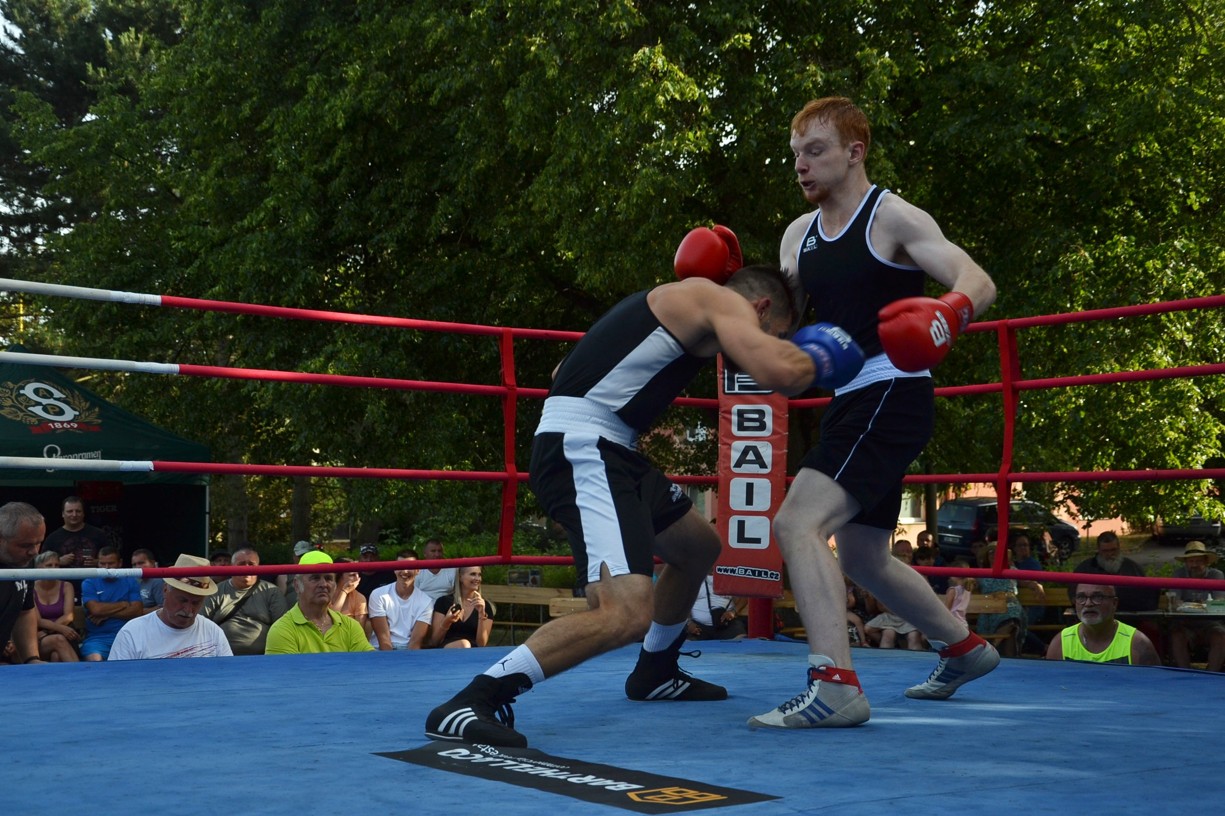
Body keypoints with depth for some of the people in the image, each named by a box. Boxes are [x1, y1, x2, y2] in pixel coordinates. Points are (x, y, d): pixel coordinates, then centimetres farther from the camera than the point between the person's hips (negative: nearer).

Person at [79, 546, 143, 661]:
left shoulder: (131, 582, 14)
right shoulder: (89, 583, 9)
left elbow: (137, 611, 1)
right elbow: (96, 609, -7)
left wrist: (106, 615, -3)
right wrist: (123, 604, 4)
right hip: (96, 637, -1)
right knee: (95, 660, -33)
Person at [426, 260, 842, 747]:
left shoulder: (669, 300, 25)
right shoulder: (722, 300, -2)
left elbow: (564, 372, 30)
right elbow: (780, 373, -20)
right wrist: (816, 359, 3)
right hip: (580, 449, -11)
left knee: (700, 547, 28)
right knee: (628, 612, -25)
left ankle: (654, 672, 47)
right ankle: (465, 706, -23)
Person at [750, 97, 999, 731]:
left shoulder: (892, 218, -8)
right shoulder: (799, 235, 14)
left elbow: (979, 283, -17)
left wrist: (947, 315, -39)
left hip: (892, 396, -9)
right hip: (848, 403, 9)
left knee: (797, 521, -23)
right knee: (862, 557, 19)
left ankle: (834, 685, -24)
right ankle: (964, 648, 39)